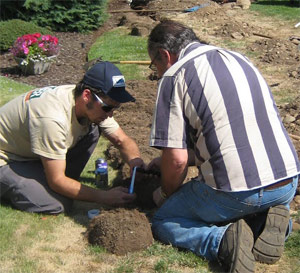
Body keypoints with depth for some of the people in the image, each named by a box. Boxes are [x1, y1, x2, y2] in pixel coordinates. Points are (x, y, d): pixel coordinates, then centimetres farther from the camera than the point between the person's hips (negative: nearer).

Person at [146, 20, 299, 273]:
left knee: (163, 223, 18)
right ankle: (270, 219, 7)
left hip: (234, 192, -6)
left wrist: (166, 193, 12)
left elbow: (177, 159, -11)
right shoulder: (239, 59, 16)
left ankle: (223, 240, -9)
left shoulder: (174, 76, -7)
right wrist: (166, 161, 30)